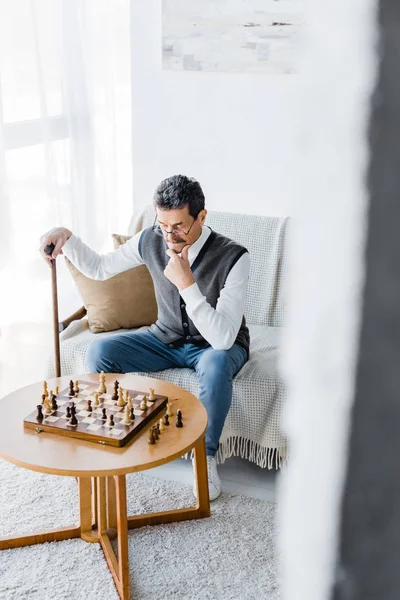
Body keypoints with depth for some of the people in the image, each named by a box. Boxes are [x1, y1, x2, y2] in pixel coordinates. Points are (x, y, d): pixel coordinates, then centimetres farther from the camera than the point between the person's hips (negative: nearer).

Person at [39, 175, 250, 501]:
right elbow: (99, 268, 2)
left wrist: (187, 284, -42)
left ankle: (206, 455, -15)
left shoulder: (234, 257, -30)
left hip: (218, 346, -4)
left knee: (216, 364, -39)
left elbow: (222, 339, -35)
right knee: (100, 351, -15)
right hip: (167, 338, 5)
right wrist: (66, 237, -16)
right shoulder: (151, 240, -14)